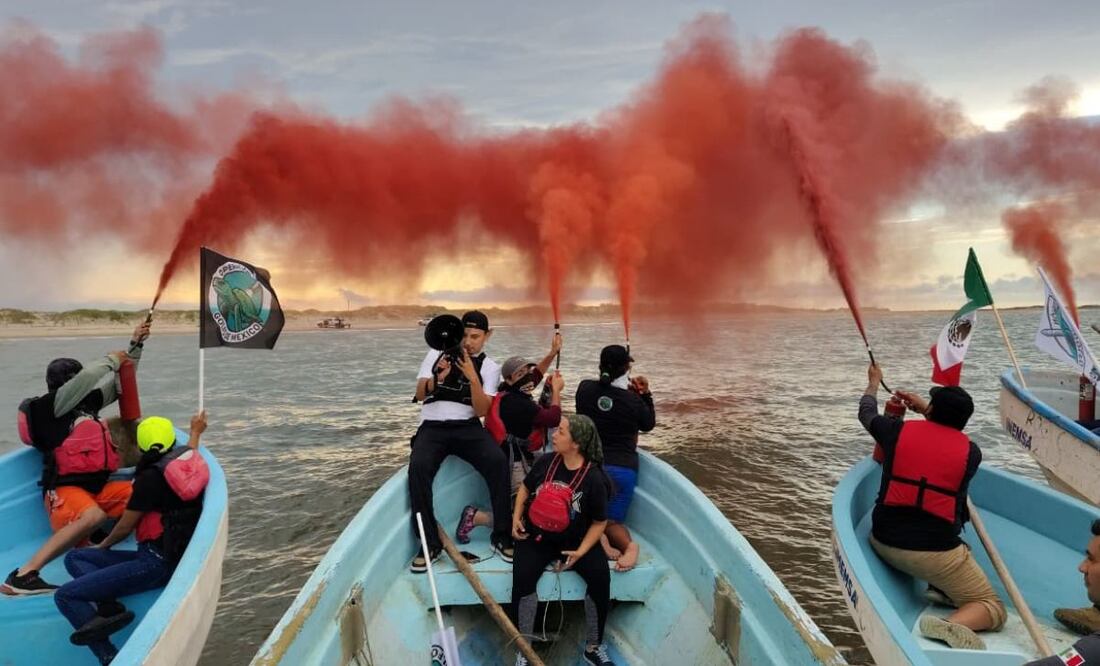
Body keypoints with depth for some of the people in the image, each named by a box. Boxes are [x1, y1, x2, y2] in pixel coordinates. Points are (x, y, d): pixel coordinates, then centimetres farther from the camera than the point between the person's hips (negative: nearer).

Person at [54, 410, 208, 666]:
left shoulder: (151, 478, -15)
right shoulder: (188, 457, 5)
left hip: (156, 564, -9)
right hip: (174, 557, 9)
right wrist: (195, 432, 54)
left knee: (64, 595, -8)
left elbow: (125, 527, -2)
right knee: (74, 557, 16)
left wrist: (103, 545, 18)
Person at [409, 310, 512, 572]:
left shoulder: (489, 367, 7)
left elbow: (481, 410, -5)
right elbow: (420, 395, 0)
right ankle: (430, 543, -16)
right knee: (418, 468, -30)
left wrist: (473, 378, -19)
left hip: (468, 427, 0)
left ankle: (501, 537, -14)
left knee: (499, 461, -28)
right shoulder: (437, 354, 9)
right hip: (434, 427, 0)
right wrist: (438, 377, -21)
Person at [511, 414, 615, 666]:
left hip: (575, 540, -1)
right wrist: (516, 517, 1)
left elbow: (599, 522, -5)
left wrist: (580, 551, -16)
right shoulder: (546, 462, -6)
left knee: (600, 577, -23)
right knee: (523, 578, -25)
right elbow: (525, 487, 13)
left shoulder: (593, 479, -14)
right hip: (536, 536, 1)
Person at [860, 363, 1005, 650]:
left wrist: (874, 383, 38)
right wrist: (926, 408, 29)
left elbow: (867, 413, 20)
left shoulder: (898, 431, -2)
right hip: (934, 553, -4)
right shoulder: (971, 452, -3)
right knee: (993, 607, 11)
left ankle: (939, 587, 19)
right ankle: (951, 625, -18)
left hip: (883, 543, 4)